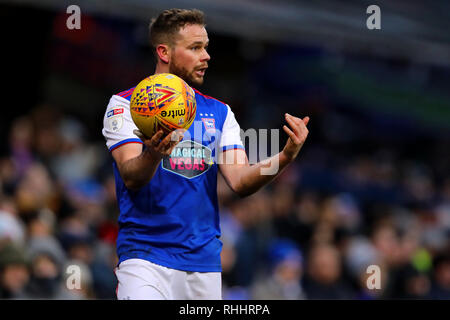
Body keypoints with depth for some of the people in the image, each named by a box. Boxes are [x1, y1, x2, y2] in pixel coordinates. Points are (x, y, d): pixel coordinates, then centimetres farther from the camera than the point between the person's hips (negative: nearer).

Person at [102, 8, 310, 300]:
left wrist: (285, 157, -17)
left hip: (205, 261, 5)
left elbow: (240, 181, 2)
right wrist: (152, 155, -36)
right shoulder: (125, 105, 0)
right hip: (146, 254, -5)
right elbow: (131, 178, -13)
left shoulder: (219, 112, 13)